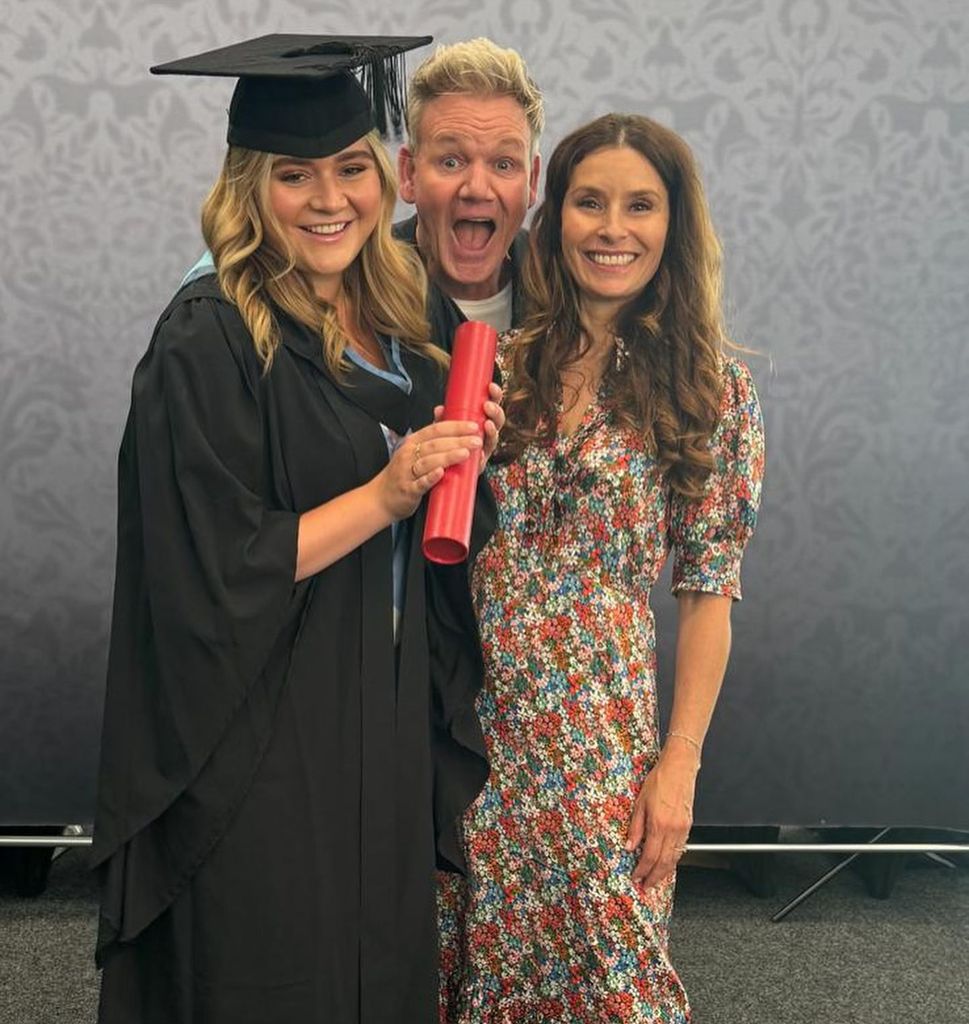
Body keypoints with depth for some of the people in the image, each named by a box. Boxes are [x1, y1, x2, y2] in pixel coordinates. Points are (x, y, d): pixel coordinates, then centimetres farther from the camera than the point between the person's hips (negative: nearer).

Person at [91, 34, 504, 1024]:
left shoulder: (394, 330, 6)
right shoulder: (209, 340, -15)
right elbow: (210, 571, -19)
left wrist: (461, 461, -5)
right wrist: (383, 494, -22)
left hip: (389, 732, 7)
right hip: (260, 753, -7)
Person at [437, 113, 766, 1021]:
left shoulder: (710, 390, -3)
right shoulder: (498, 361, 2)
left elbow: (708, 591, -4)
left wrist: (679, 763, -7)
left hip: (598, 734, -2)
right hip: (467, 719, 3)